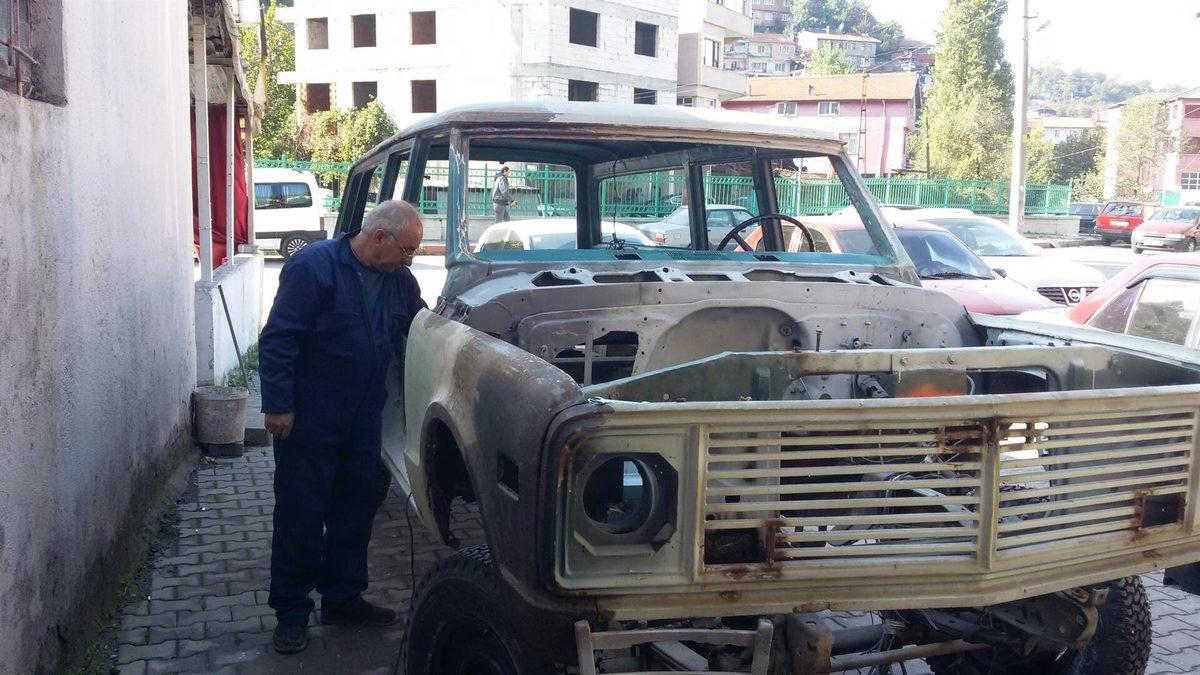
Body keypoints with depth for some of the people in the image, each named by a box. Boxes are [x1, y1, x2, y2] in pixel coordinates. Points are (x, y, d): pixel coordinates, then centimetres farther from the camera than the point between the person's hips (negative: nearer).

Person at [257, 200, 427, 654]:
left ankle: (343, 598, 28)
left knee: (356, 509, 13)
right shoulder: (314, 266, -15)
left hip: (364, 420, 7)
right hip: (307, 420, -6)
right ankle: (292, 612, 14)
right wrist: (278, 406, -19)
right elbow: (277, 339, -17)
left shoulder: (400, 281, 5)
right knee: (300, 515, 2)